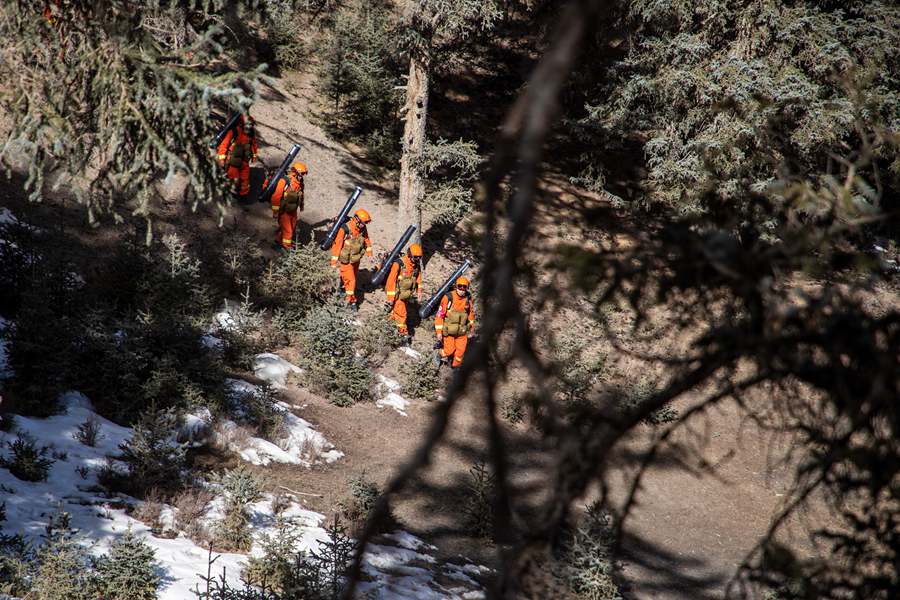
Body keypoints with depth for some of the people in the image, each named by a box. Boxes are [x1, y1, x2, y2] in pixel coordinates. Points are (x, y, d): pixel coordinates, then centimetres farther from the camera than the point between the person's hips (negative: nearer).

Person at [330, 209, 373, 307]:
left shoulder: (362, 229, -8)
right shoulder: (345, 229, -28)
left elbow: (367, 240, 10)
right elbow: (337, 244, -23)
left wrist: (369, 254, 16)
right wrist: (334, 262, -19)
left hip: (356, 258, 7)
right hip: (346, 259, -7)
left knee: (354, 276, 20)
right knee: (350, 279, -6)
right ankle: (351, 299, 5)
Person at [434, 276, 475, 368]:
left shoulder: (468, 299, -6)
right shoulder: (448, 298, -19)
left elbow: (471, 313, 10)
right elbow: (440, 315, -14)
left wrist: (471, 329, 15)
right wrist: (439, 331, -15)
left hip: (462, 330, 4)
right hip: (448, 330, -3)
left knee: (460, 351, 6)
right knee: (449, 350, 0)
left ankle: (455, 366, 29)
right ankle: (439, 355, 32)